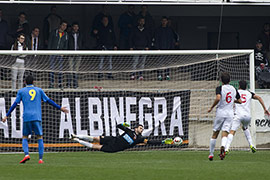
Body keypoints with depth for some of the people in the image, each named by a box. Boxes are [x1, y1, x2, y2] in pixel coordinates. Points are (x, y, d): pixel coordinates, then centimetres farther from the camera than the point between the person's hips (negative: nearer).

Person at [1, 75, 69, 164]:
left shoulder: (21, 91, 11)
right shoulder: (39, 90, 13)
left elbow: (15, 104, 5)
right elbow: (48, 101, 12)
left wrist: (7, 116, 9)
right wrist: (60, 108, 20)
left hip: (26, 117, 0)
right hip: (37, 117, 0)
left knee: (25, 137, 11)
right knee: (40, 138, 6)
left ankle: (26, 154, -13)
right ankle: (40, 159, -5)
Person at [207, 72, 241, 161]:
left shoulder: (219, 88, -6)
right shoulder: (234, 89, 8)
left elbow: (218, 98, -24)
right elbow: (240, 101, 14)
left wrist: (211, 107, -12)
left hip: (220, 112, -2)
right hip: (230, 113, 2)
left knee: (215, 134, 10)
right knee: (225, 134, -4)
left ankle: (211, 153, 13)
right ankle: (223, 146, -36)